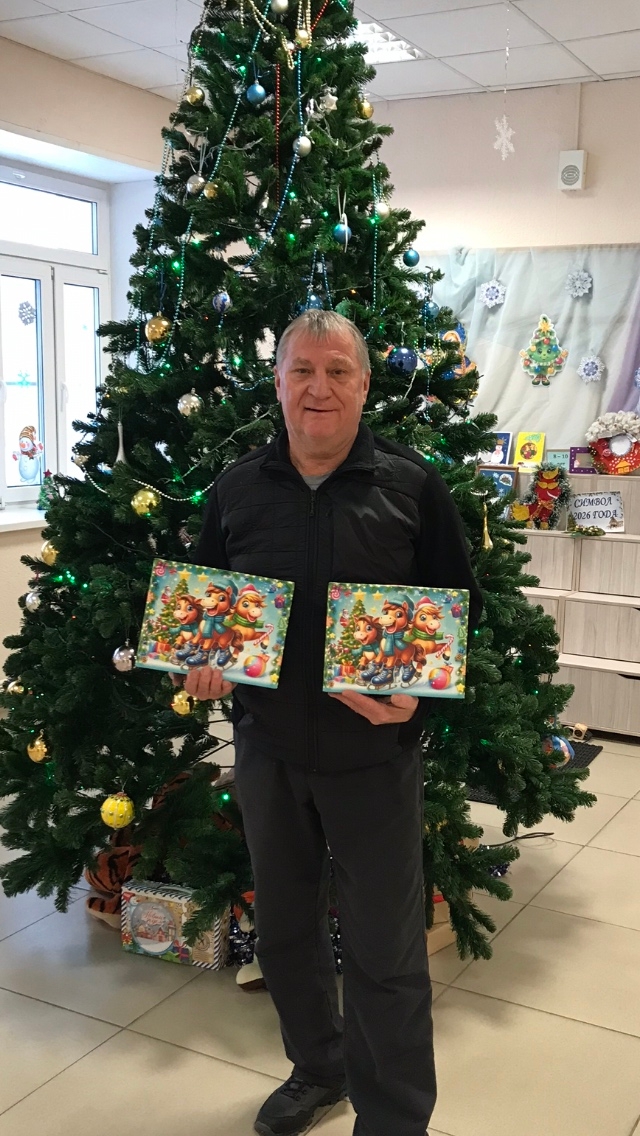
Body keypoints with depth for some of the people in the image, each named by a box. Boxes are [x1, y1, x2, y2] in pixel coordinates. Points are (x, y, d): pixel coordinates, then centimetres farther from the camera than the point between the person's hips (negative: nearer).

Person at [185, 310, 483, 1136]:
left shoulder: (412, 485, -5)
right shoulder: (237, 488, 3)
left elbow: (460, 605, -1)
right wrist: (201, 666, -7)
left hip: (375, 750, -3)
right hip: (267, 744, 4)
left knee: (385, 951, 5)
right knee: (283, 927, 19)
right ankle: (318, 1068, 45)